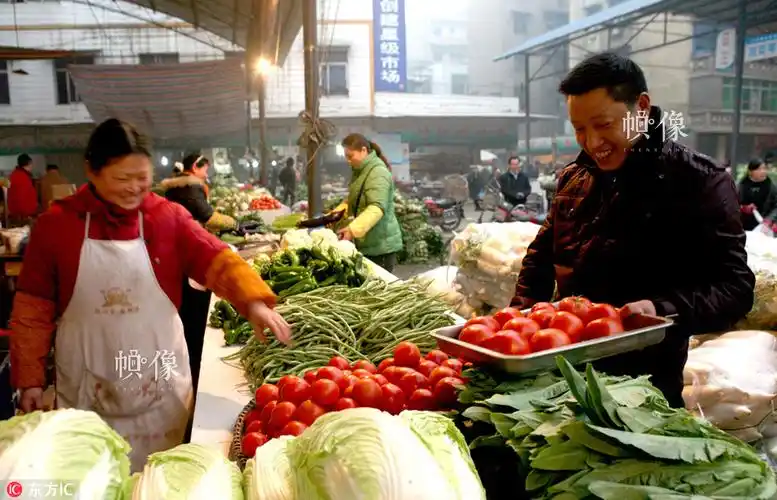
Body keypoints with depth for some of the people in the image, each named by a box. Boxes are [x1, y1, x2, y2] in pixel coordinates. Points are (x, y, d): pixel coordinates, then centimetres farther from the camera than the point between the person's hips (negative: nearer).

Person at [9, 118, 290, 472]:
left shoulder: (169, 217, -6)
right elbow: (33, 307, -1)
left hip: (158, 379, 0)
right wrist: (29, 377, 1)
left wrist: (253, 301, -33)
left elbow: (216, 260, -15)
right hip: (87, 383, 0)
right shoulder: (56, 223, -6)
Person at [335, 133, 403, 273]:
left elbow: (377, 208, -30)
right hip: (367, 242, 10)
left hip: (380, 244, -9)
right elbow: (355, 200, 26)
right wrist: (339, 211, 7)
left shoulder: (378, 173, -17)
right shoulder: (360, 171, 14)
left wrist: (353, 229, -39)